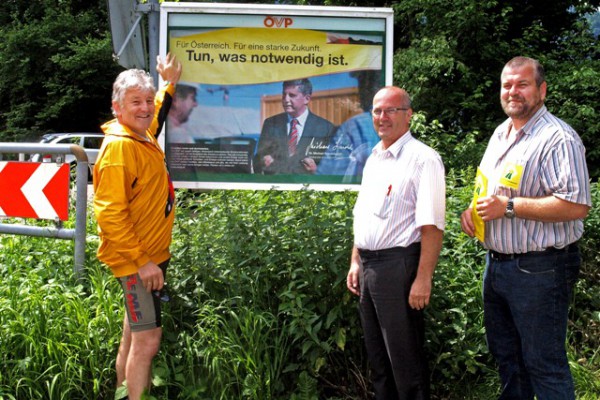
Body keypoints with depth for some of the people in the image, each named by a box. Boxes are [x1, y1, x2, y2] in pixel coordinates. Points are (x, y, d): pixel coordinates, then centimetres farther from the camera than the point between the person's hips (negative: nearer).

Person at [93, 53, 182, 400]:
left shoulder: (145, 136, 7)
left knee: (134, 335, 18)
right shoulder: (119, 146, -19)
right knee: (147, 339, -7)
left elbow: (156, 114, 35)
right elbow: (110, 213, -22)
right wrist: (142, 261, -22)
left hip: (153, 254, 9)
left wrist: (170, 84, 30)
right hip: (137, 260, -9)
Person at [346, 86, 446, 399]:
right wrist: (356, 262, 16)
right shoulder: (373, 159, 14)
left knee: (405, 360, 3)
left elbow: (432, 227, -18)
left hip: (398, 265, -8)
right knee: (377, 354, 18)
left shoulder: (422, 159, -12)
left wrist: (423, 279, -21)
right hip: (368, 266, 8)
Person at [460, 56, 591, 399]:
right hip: (496, 263, 9)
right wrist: (472, 208, 3)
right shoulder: (501, 133, 12)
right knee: (505, 355, 22)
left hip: (539, 269, -9)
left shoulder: (558, 138, -17)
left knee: (544, 364, 2)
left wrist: (509, 206, -23)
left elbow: (577, 206, -25)